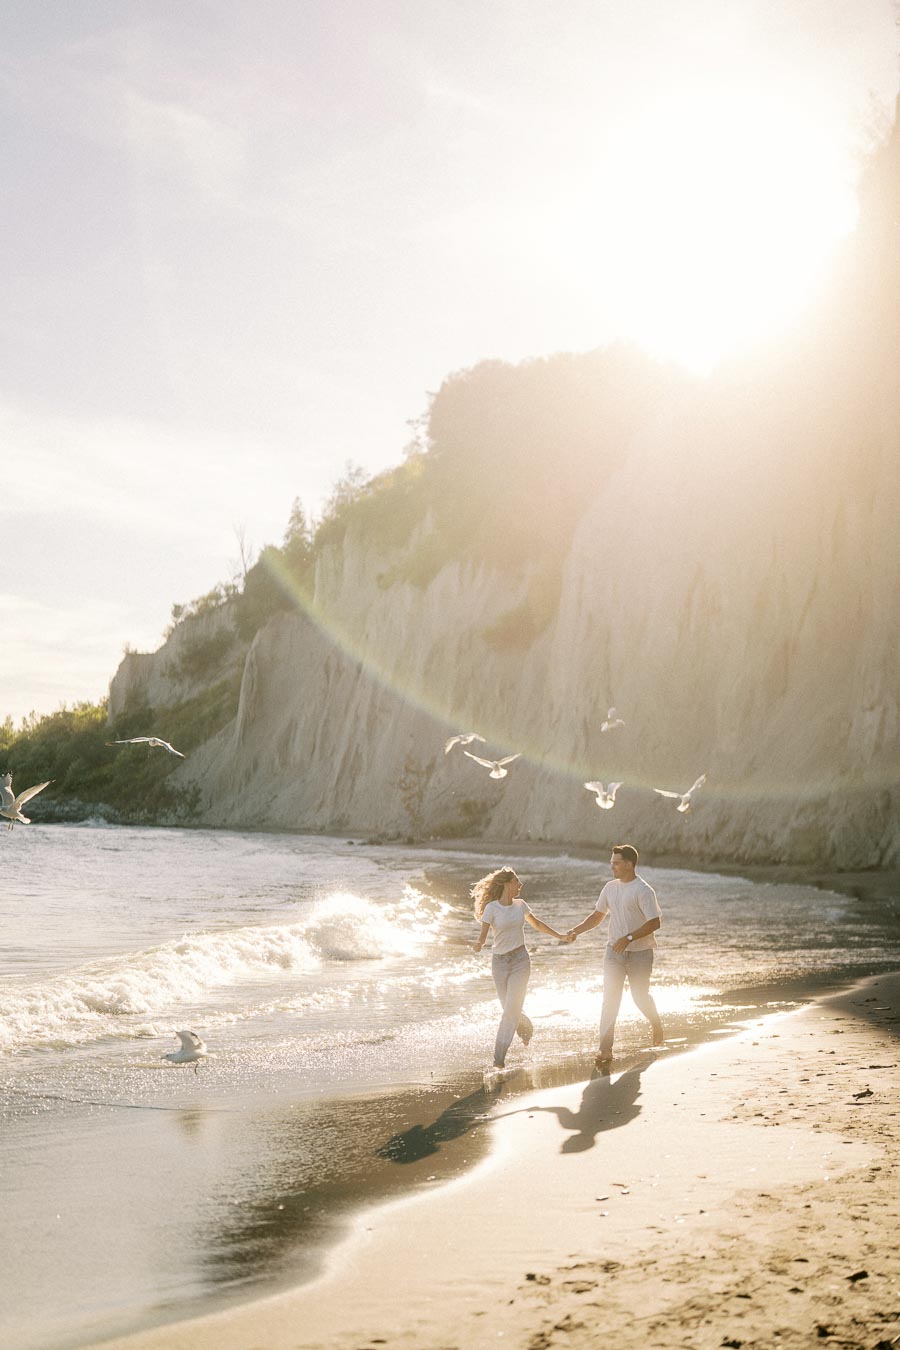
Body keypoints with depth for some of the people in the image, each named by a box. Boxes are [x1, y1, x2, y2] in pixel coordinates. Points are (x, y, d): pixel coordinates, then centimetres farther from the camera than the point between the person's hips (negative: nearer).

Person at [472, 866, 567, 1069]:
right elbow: (483, 935, -15)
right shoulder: (491, 907, -8)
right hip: (499, 961, -1)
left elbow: (537, 924, 21)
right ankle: (527, 1030, 44)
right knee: (509, 1008, 9)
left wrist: (559, 936, 24)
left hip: (520, 959, 1)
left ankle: (499, 1060, -9)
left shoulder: (520, 905, 3)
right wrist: (479, 944, -38)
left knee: (512, 1009, -10)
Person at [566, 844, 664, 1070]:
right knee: (610, 999, -5)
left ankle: (656, 1024, 41)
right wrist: (576, 930, 2)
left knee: (640, 996, 8)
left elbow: (655, 922, -19)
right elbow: (597, 915, 16)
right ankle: (605, 1050, -8)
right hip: (614, 951, 5)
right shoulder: (610, 888, 7)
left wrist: (629, 938, -26)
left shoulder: (643, 890, -14)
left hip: (640, 952, -5)